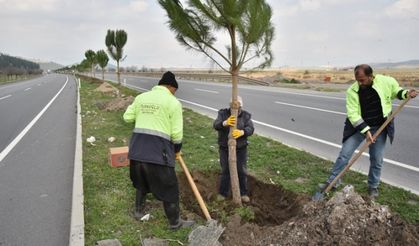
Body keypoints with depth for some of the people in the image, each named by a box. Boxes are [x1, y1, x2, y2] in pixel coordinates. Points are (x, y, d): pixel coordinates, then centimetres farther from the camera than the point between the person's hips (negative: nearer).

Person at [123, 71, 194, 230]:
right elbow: (177, 133, -6)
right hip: (158, 150, -6)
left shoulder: (141, 97, 12)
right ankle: (175, 222, 23)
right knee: (169, 188, 10)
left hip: (137, 148, 6)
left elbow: (127, 117, 20)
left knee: (141, 181, 29)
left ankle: (139, 210, 46)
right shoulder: (173, 102, -4)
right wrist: (177, 150, 11)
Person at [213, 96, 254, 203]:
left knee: (242, 171, 6)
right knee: (225, 171, 7)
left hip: (241, 148, 1)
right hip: (225, 149, -1)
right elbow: (216, 125, -21)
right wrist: (225, 123, -44)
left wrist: (242, 132, -38)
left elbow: (250, 129, -16)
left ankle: (243, 193, 22)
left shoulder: (246, 115, -2)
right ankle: (223, 193, 22)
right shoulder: (223, 113, -5)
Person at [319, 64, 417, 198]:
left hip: (379, 127, 1)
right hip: (358, 126, -1)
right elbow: (353, 114, -19)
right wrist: (365, 130, -27)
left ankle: (373, 187, 29)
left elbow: (396, 91, 10)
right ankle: (332, 181, 11)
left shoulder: (387, 82, -13)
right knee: (344, 154, -2)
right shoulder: (352, 91, -17)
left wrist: (406, 93, -13)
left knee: (377, 160, 8)